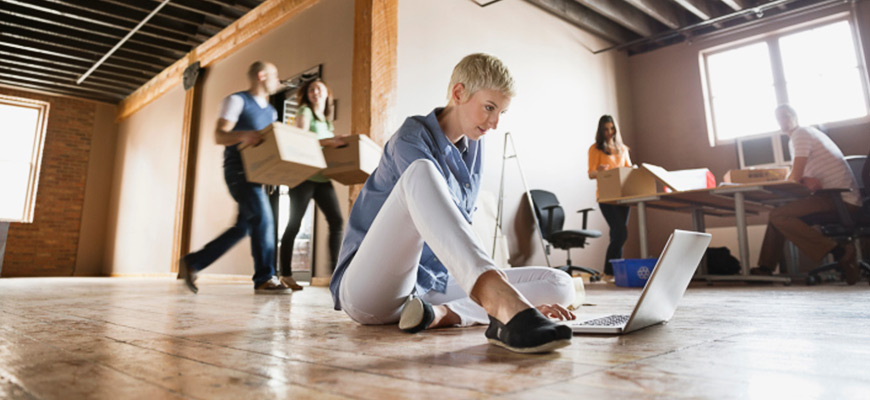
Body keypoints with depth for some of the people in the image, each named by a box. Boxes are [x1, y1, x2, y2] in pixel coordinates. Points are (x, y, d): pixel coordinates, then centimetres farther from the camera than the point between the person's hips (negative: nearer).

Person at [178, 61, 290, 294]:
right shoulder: (237, 101, 0)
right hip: (238, 170, -8)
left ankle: (192, 263, 19)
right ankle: (264, 279, -13)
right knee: (262, 216, -18)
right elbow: (219, 135, -8)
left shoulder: (271, 111, 22)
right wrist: (243, 136, -27)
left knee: (242, 227, 6)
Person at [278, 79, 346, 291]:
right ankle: (285, 274, 4)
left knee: (337, 221, -4)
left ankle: (335, 269, 1)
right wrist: (327, 142, -20)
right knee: (294, 224, -3)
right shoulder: (305, 112, 2)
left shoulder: (327, 119, 21)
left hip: (323, 178, 6)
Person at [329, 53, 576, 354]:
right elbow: (442, 230, -21)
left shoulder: (473, 148, 12)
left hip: (435, 283, 7)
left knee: (559, 286, -8)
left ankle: (439, 313, -28)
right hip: (368, 287, -6)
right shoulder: (411, 140, -11)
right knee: (421, 173, -33)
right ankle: (505, 304, -50)